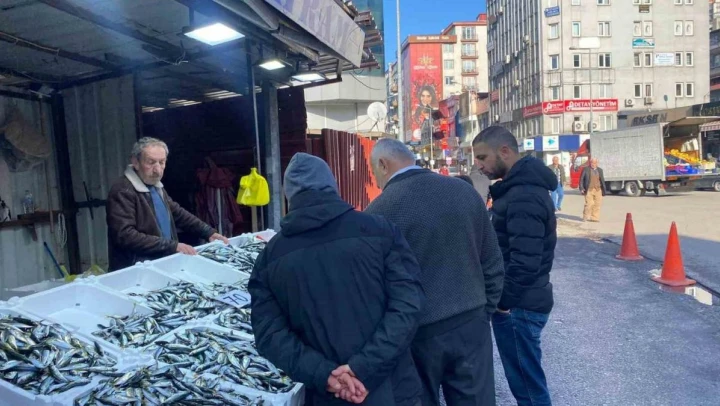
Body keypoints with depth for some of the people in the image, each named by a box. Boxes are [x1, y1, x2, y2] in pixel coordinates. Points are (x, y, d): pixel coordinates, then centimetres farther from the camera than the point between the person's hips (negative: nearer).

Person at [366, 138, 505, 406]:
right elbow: (492, 263, 6)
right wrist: (483, 312, 16)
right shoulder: (465, 191, 1)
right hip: (471, 326, 4)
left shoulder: (379, 211, -15)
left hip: (417, 334, -4)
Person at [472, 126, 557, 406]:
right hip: (520, 301, 10)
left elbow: (525, 260, -28)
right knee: (523, 377, 22)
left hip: (518, 306, -10)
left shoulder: (523, 196, -23)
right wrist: (502, 297, 14)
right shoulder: (522, 186, 10)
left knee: (528, 383, 6)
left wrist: (502, 299, -16)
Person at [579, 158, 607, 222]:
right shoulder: (586, 169, 2)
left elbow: (602, 180, 14)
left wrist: (604, 190, 9)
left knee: (597, 205, 2)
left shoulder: (600, 170, 13)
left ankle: (594, 218, 10)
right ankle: (586, 217, 7)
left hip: (598, 190, 4)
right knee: (589, 204, -7)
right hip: (589, 190, -4)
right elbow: (581, 179, 1)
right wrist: (581, 188, -7)